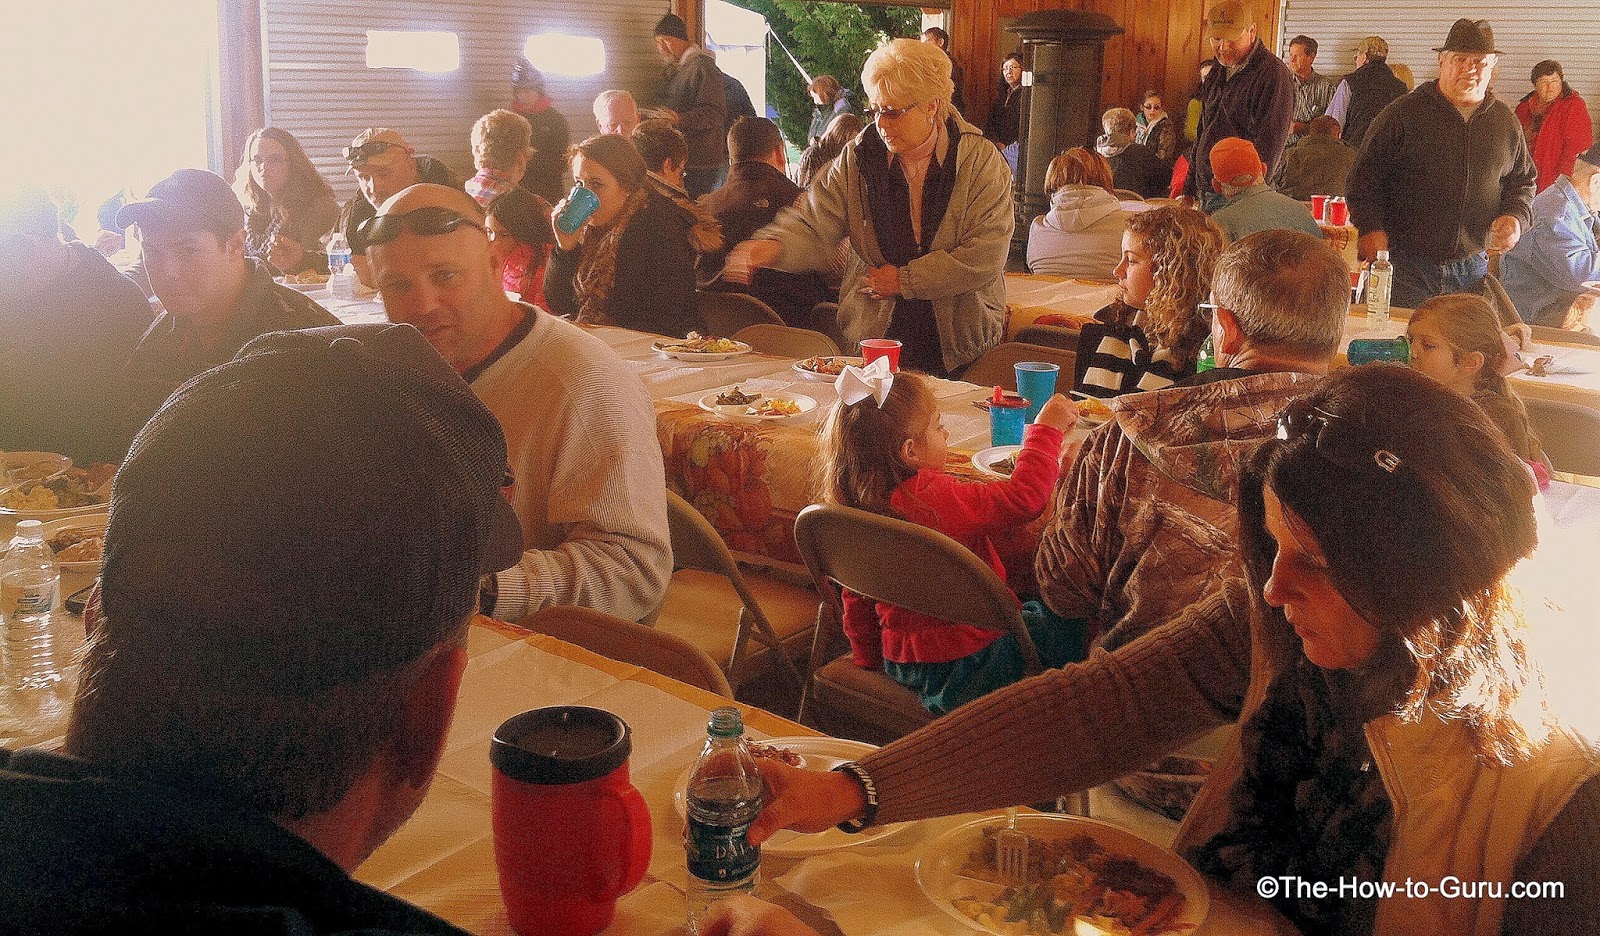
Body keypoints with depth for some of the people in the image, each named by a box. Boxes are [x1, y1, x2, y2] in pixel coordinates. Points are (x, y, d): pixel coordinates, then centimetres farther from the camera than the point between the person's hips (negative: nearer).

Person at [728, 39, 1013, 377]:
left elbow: (985, 257, -15)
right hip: (873, 336, 2)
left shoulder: (982, 161, -8)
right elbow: (814, 226, -7)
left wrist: (905, 280, -15)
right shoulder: (858, 158, 0)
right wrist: (773, 246, -30)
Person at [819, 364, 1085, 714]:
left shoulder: (856, 504, -4)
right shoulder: (934, 499, -29)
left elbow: (856, 598, 8)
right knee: (1068, 628, 14)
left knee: (1033, 612, 28)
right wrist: (1046, 429, -13)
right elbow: (1023, 498, -27)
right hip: (966, 667, -8)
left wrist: (869, 658, 22)